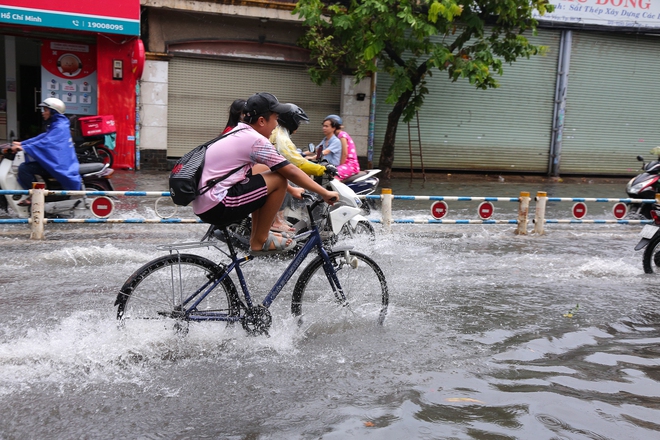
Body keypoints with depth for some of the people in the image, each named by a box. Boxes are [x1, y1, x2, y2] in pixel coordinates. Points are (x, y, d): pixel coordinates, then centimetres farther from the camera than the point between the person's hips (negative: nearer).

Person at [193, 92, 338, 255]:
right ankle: (260, 242, 2)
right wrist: (325, 193, -1)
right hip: (216, 207, -10)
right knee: (279, 179, -9)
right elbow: (292, 172, -10)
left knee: (262, 169, 20)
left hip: (203, 203, 10)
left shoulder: (239, 133, 15)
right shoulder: (256, 140, -12)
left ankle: (257, 234, 22)